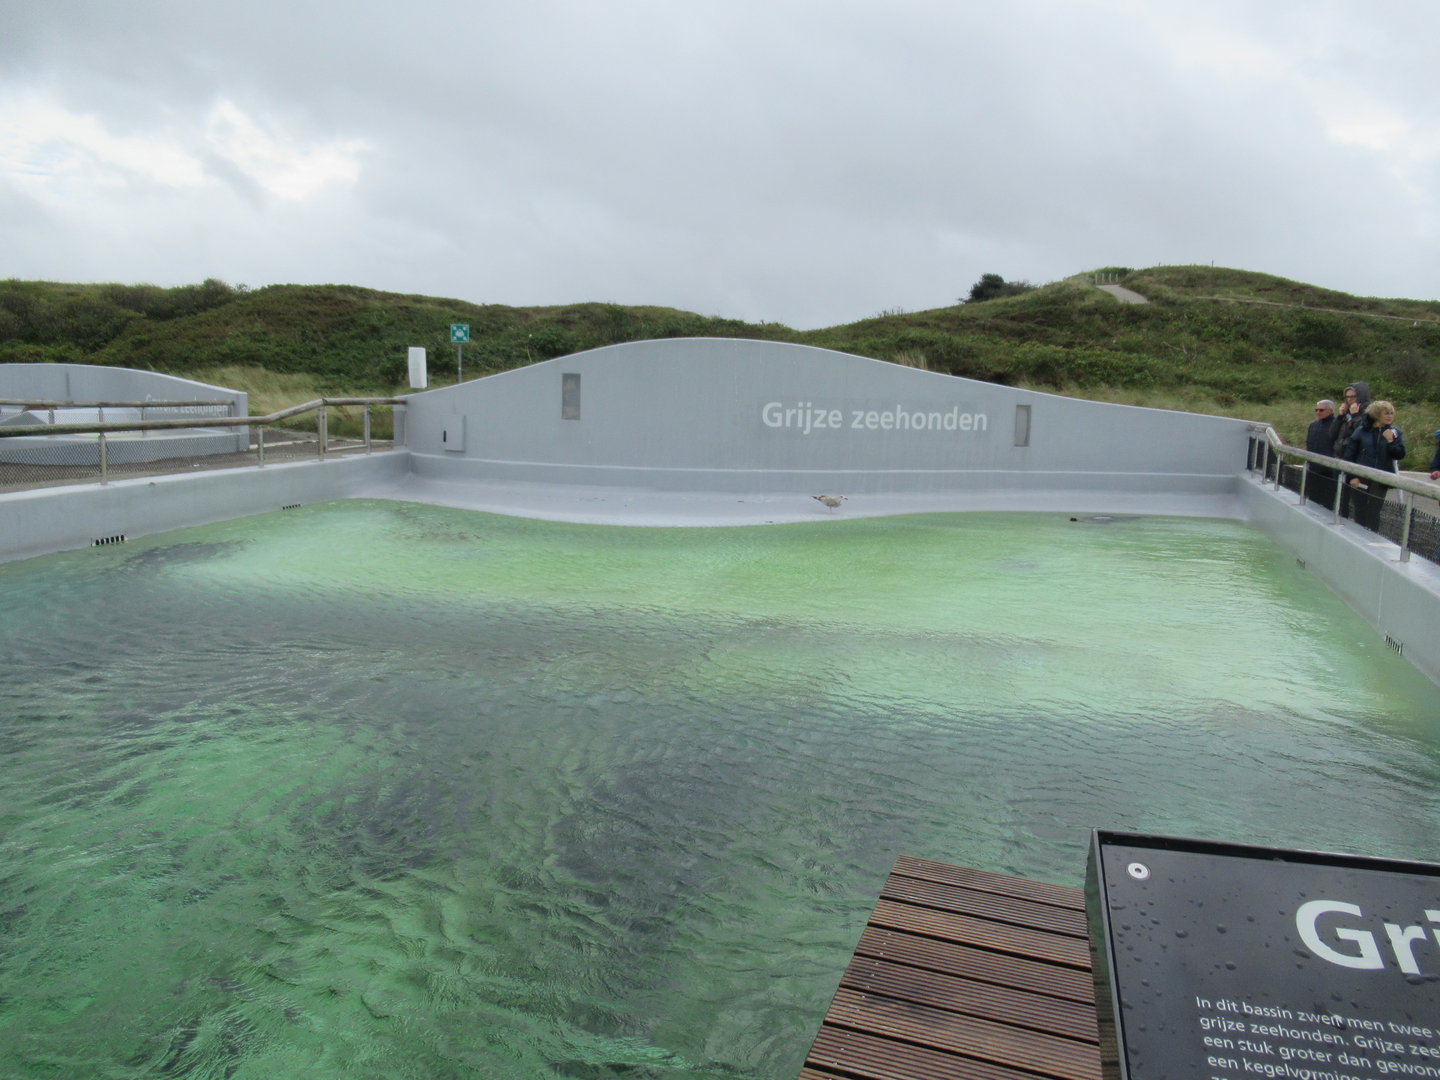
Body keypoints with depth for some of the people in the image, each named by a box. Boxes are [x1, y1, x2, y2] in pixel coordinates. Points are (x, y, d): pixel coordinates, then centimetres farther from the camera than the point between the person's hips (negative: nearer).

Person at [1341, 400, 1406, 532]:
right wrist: (1352, 476, -6)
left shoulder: (1395, 433, 5)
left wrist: (1391, 441, -15)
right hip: (1360, 479, 0)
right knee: (1360, 511, 4)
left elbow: (1400, 455, -1)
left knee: (1373, 513, -1)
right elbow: (1349, 454, 1)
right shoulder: (1362, 431, 0)